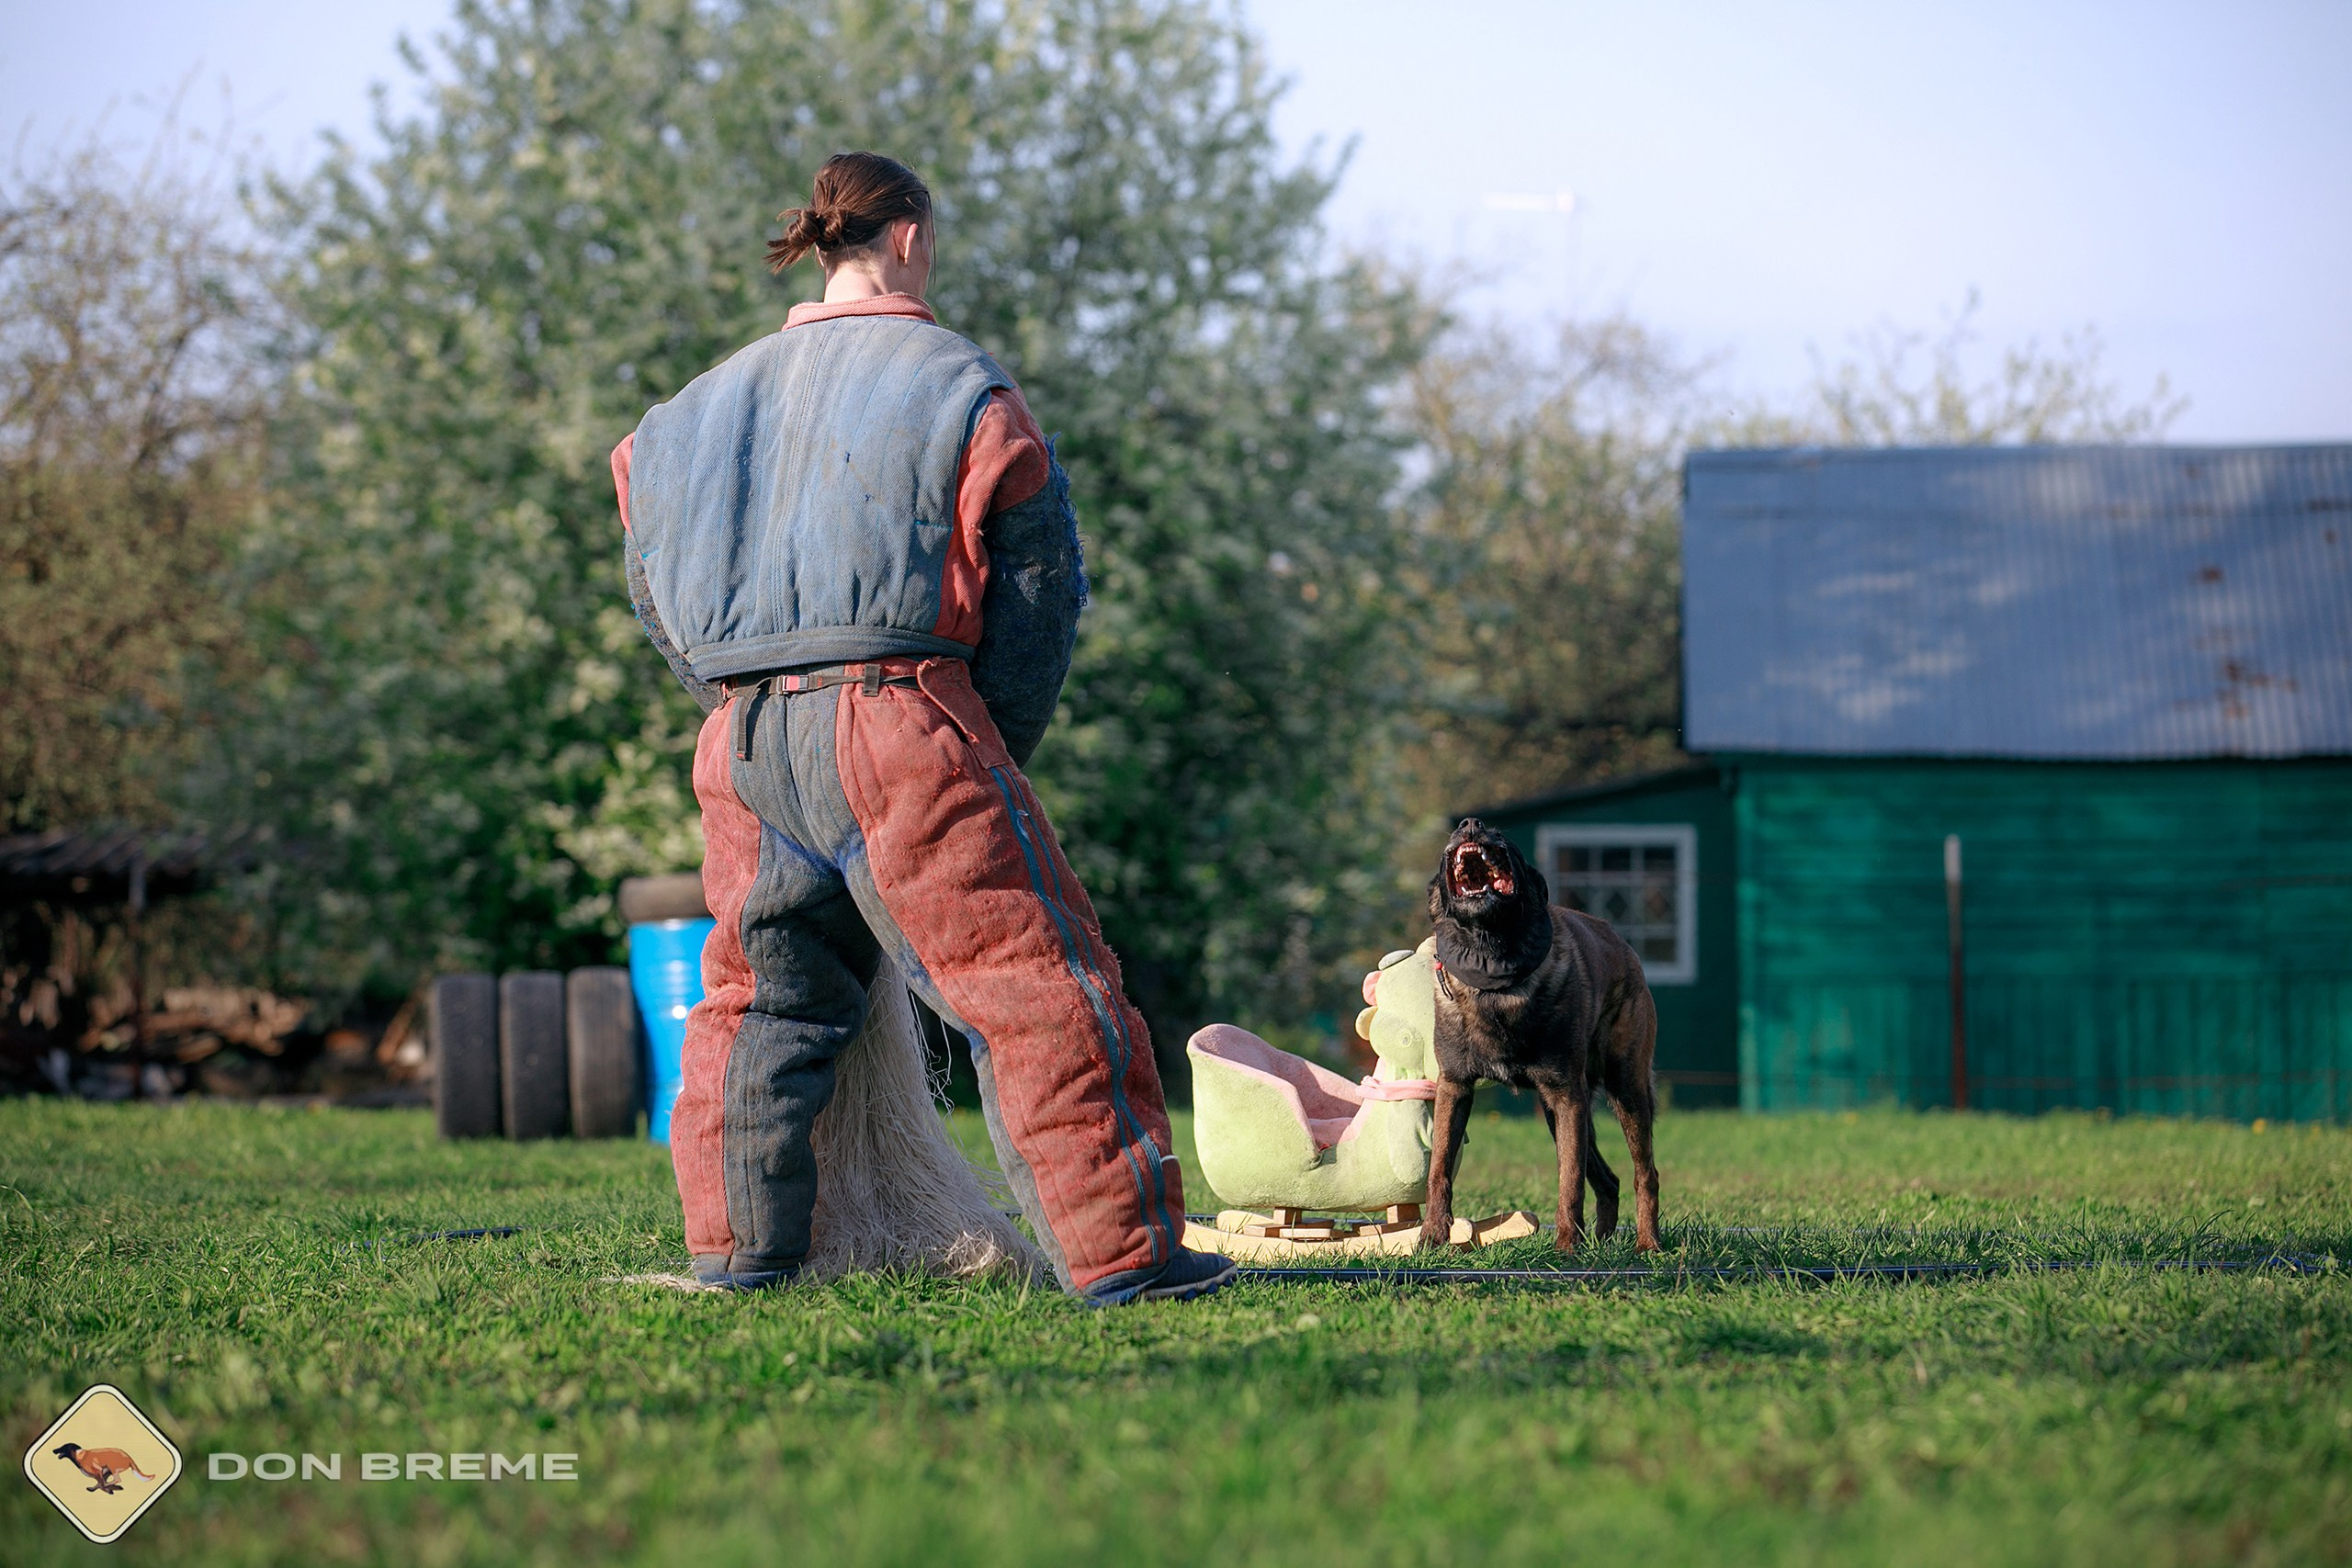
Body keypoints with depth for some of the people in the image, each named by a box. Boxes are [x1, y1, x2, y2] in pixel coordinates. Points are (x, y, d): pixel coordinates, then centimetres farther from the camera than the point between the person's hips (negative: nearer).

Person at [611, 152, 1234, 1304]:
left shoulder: (711, 399, 17)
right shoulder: (960, 386, 2)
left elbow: (654, 591, 22)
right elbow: (1038, 587, 3)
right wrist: (1001, 746, 13)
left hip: (741, 737, 6)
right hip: (899, 719, -6)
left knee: (762, 992, 22)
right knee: (1035, 986, -3)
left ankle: (736, 1247, 25)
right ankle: (1120, 1250, -6)